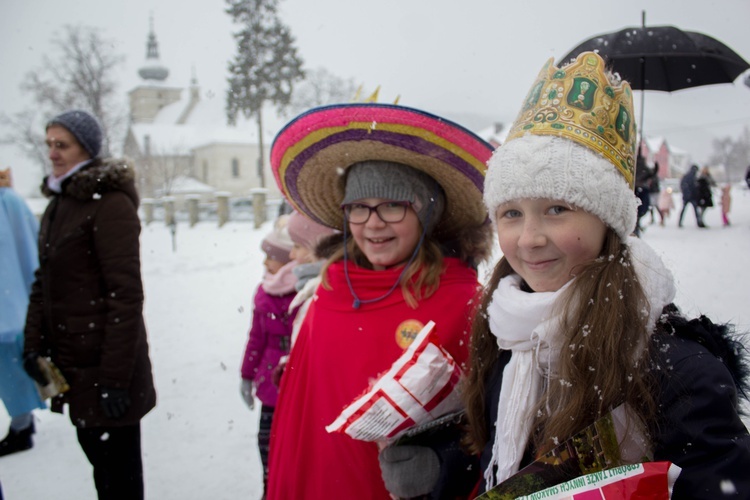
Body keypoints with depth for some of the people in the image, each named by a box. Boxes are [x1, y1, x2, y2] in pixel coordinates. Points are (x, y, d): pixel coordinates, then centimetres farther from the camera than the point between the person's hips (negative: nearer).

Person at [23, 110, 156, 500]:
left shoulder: (111, 204, -14)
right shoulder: (57, 204, 13)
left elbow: (125, 294, -18)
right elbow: (43, 283, 17)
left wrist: (115, 377, -19)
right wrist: (33, 344, 6)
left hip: (103, 362, -8)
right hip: (71, 362, 8)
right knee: (96, 454, 19)